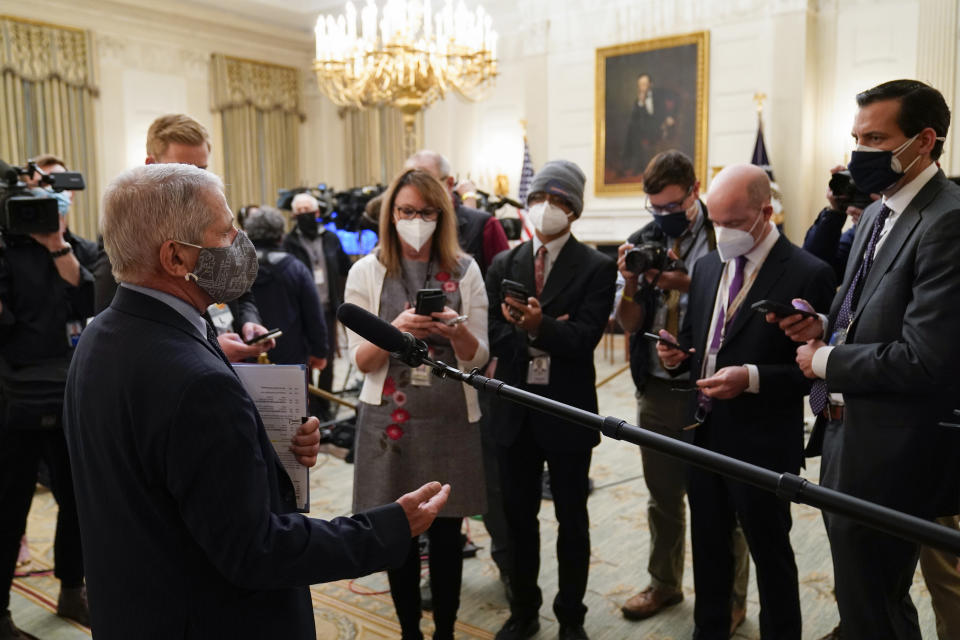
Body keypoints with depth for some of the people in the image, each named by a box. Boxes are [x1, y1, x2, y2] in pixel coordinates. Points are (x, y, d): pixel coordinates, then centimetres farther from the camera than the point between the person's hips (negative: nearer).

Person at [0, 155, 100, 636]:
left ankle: (71, 591, 33)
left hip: (74, 400, 4)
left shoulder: (86, 251, 8)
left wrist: (58, 245, -15)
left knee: (79, 501, 14)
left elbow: (92, 300, -11)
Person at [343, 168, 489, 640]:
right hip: (389, 419, 0)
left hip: (450, 419, 1)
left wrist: (456, 330, -20)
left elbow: (478, 357, 1)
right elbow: (360, 360, -3)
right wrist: (396, 330, -22)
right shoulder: (366, 272, -1)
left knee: (447, 533, 10)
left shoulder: (465, 271, 1)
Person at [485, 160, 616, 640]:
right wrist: (534, 340, -18)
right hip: (514, 410, 3)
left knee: (572, 520, 11)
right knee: (518, 516, 15)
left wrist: (540, 328, -33)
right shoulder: (503, 265, 6)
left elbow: (585, 338, -17)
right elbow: (494, 336, -2)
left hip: (568, 411, -3)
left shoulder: (597, 268, -5)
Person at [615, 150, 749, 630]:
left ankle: (729, 598, 26)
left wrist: (687, 284, -25)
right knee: (662, 496, 16)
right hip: (656, 389, 4)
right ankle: (664, 584, 35)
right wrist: (629, 285, -15)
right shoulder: (641, 241, 5)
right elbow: (630, 324, 4)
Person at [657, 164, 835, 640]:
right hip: (703, 434, 6)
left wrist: (752, 378, -26)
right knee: (708, 547, 19)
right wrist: (678, 354, -6)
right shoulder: (707, 266, 7)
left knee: (769, 552, 13)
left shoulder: (808, 274, -13)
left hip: (762, 445, -6)